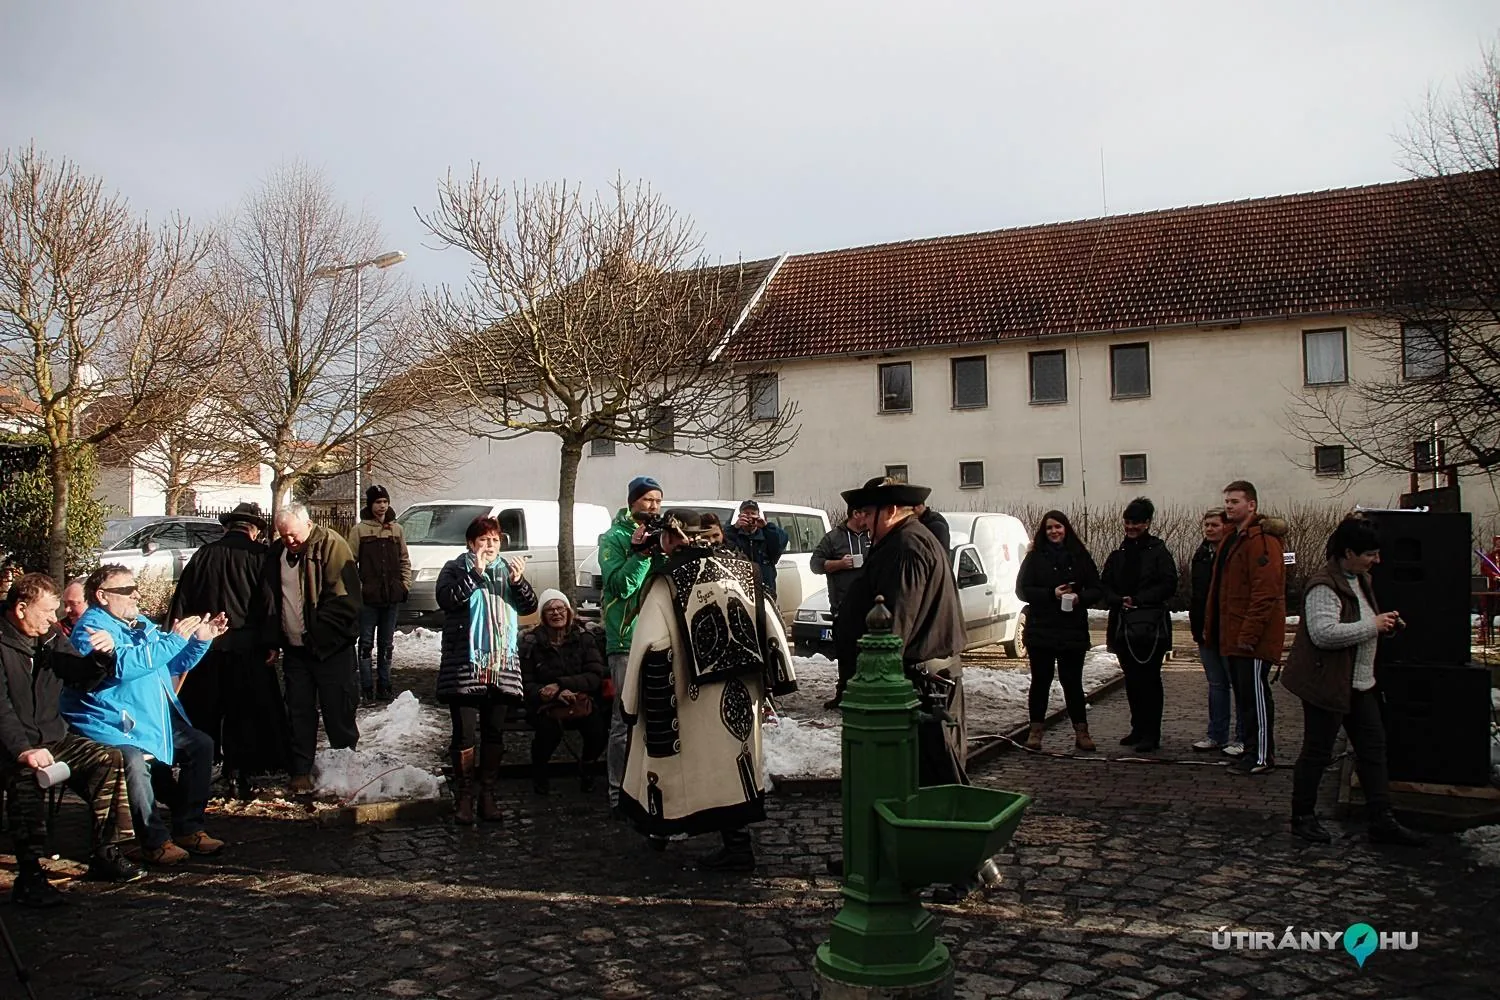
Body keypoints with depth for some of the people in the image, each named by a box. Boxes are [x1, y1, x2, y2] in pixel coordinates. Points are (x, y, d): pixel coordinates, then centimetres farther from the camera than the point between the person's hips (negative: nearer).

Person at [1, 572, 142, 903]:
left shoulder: (51, 636, 10)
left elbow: (85, 676, 13)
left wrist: (104, 655, -10)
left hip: (52, 738, 7)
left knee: (109, 758, -13)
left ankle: (106, 853, -7)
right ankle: (28, 875, -33)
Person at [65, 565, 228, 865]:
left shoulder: (142, 624, 17)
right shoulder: (91, 628, -10)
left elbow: (176, 664, 24)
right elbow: (123, 664, -29)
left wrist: (201, 640, 6)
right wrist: (173, 640, -27)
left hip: (158, 722, 9)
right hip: (114, 725, -9)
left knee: (200, 744, 4)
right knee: (134, 760, -34)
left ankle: (188, 829, 9)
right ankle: (155, 841, -21)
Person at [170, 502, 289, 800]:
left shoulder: (203, 554, 6)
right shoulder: (260, 556, -5)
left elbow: (182, 600, 7)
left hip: (204, 645, 3)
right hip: (246, 649, -3)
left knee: (202, 714, 13)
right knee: (244, 714, 6)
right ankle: (240, 775, 7)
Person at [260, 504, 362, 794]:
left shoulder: (330, 545, -12)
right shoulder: (276, 552, 9)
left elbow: (343, 599, -17)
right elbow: (269, 601, 16)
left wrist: (319, 634, -18)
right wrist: (272, 642, 9)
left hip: (330, 648, -6)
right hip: (294, 649, 6)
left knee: (338, 711, 1)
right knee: (299, 712, 10)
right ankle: (301, 772, 19)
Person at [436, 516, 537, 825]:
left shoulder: (507, 569, 14)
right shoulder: (455, 569, 3)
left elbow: (530, 606, 5)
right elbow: (446, 600, -15)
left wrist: (518, 582, -13)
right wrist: (476, 573, -21)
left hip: (502, 665, 4)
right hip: (464, 664, -3)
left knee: (494, 733, 8)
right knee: (464, 733, -2)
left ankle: (488, 795, 17)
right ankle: (464, 796, 9)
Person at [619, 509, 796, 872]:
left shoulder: (667, 582, -8)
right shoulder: (740, 566, 6)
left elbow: (652, 648, -15)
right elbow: (771, 623, 6)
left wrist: (632, 701, -8)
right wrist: (778, 678, 13)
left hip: (698, 696, -5)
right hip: (742, 689, 5)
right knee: (734, 761, 14)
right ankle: (736, 840, 18)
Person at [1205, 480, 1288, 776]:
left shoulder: (1262, 540, -15)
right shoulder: (1232, 539, 18)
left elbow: (1265, 593, -21)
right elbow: (1219, 590, 23)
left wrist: (1249, 634, -23)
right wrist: (1211, 627, 19)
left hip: (1253, 639, -10)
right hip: (1233, 637, 10)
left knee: (1255, 695, -5)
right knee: (1245, 695, 14)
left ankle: (1262, 756, 2)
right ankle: (1253, 751, 22)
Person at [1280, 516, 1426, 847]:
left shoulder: (1361, 580, 12)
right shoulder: (1324, 585, -19)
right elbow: (1324, 633, -31)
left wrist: (1385, 624, 8)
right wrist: (1373, 626, -22)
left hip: (1359, 683, 10)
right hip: (1327, 683, -10)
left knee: (1373, 748, 10)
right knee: (1317, 752, 1)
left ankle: (1382, 821, 17)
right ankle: (1302, 817, 14)